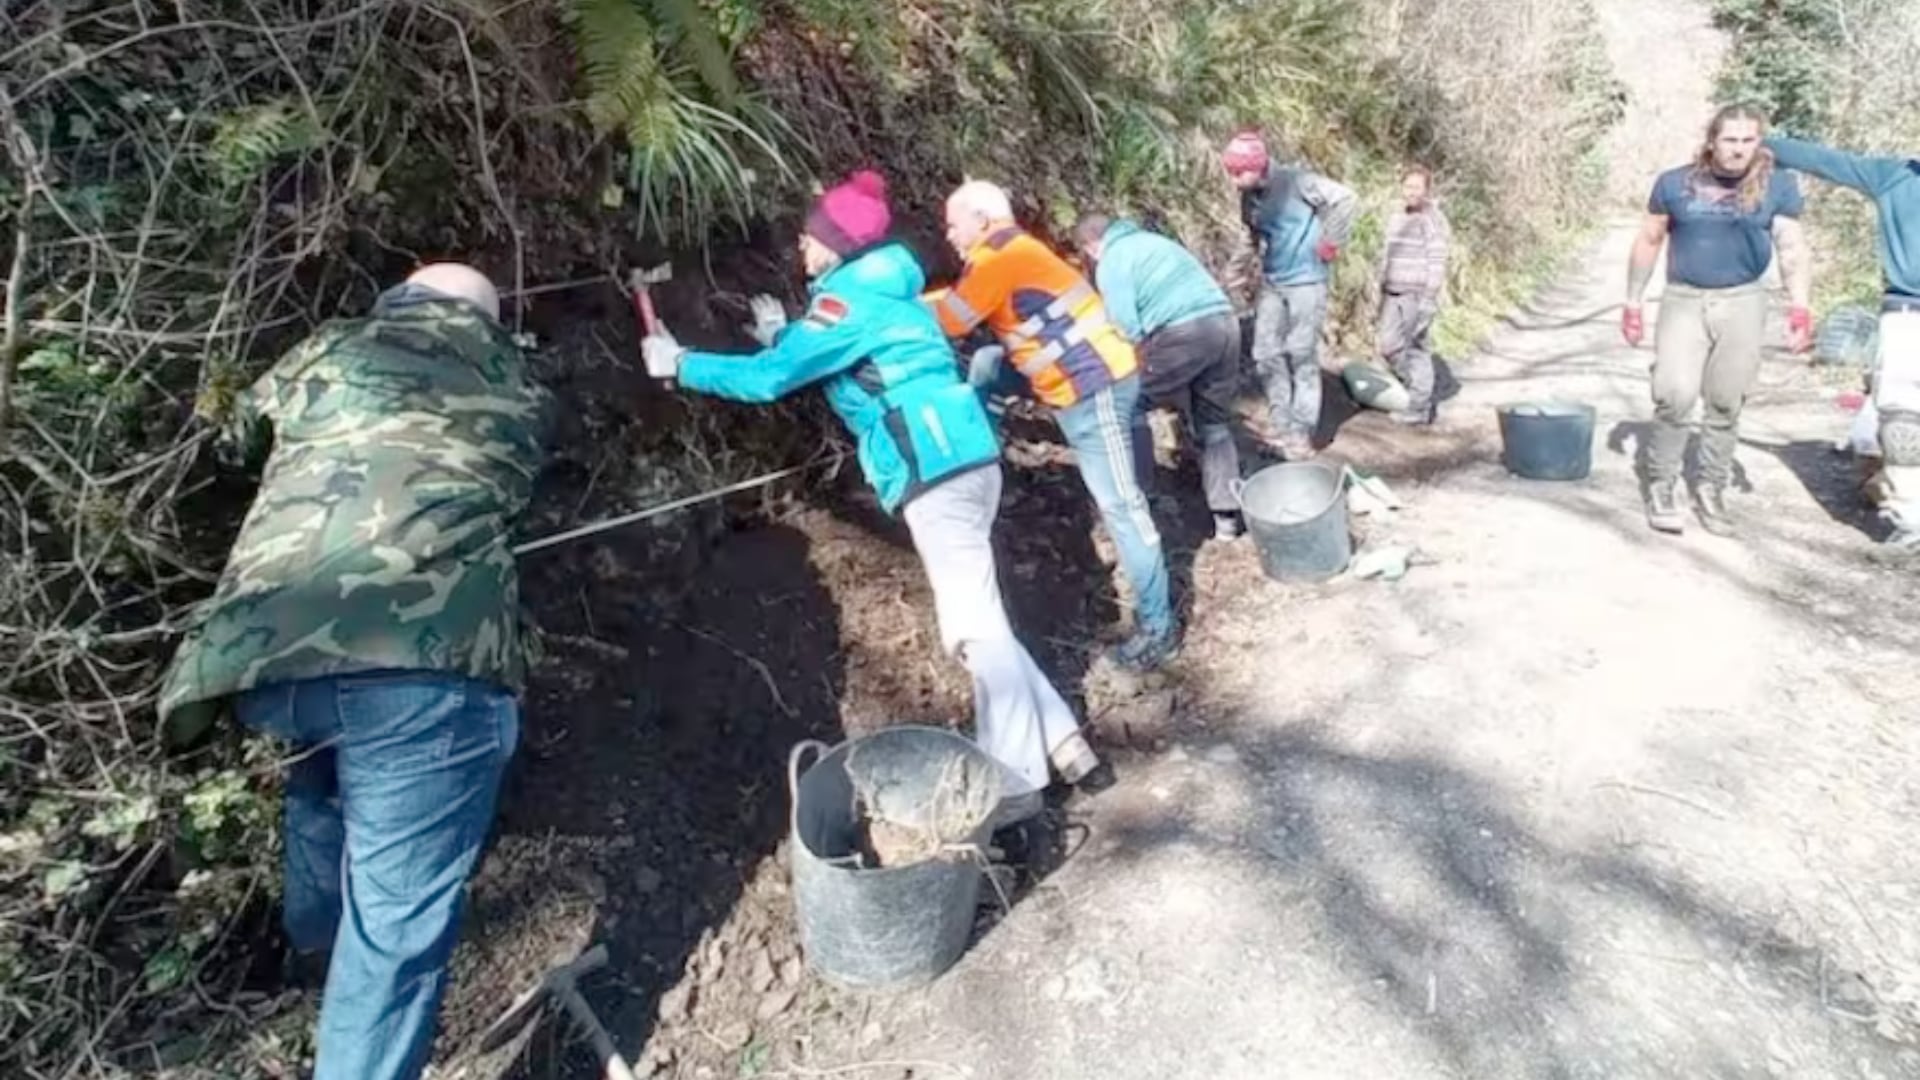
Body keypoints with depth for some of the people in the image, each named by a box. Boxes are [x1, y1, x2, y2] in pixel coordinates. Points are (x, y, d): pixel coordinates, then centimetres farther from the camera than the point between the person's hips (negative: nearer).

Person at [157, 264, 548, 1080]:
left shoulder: (332, 352, 23)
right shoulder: (517, 392, 21)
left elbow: (245, 423, 40)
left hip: (262, 654, 5)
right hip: (425, 659, -4)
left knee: (328, 758, 37)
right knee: (394, 925, 2)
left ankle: (317, 927, 58)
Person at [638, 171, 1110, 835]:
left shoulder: (849, 300, -8)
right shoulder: (879, 288, 21)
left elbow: (768, 380, -10)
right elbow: (830, 365, 31)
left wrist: (681, 365, 2)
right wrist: (783, 338, 24)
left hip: (938, 472, -10)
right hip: (963, 462, 10)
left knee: (975, 628, -6)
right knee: (975, 623, 14)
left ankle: (1015, 785, 2)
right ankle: (1065, 744, 18)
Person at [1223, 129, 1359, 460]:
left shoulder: (1296, 181, -15)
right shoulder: (1249, 197, 4)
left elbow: (1346, 198, -17)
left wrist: (1330, 244, -12)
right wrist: (1264, 258, 12)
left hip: (1306, 280, -6)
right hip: (1271, 284, 6)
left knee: (1302, 356, -4)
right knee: (1267, 355, 3)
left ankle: (1302, 432, 3)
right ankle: (1283, 426, 13)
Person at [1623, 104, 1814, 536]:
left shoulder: (1777, 186, 0)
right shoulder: (1675, 183, 0)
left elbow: (1793, 249, -3)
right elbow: (1649, 242, 10)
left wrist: (1799, 308, -15)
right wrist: (1633, 302, 9)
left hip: (1742, 302, 1)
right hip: (1683, 300, -1)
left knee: (1726, 404, 6)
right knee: (1674, 396, -15)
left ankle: (1712, 489, 19)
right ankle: (1662, 485, 1)